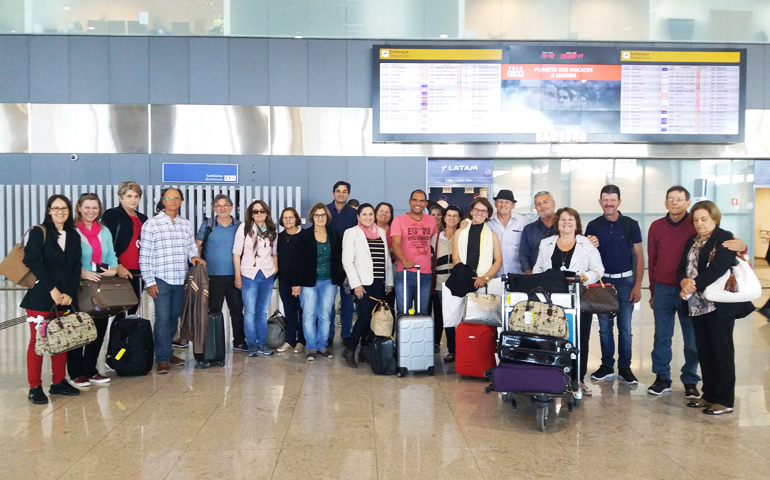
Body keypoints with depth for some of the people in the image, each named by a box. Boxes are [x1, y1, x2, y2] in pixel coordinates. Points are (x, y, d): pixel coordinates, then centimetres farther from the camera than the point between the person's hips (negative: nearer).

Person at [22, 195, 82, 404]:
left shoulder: (74, 236, 12)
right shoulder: (39, 232, -1)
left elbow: (76, 267, 7)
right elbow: (33, 262, -11)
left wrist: (69, 293, -6)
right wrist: (52, 289, -16)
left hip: (66, 298, 4)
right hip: (41, 297, -4)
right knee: (38, 342, -1)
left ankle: (59, 382, 17)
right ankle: (35, 387, 7)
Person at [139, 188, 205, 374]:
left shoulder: (186, 224, 12)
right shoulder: (152, 224, -3)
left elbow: (191, 246, 19)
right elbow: (144, 255, -5)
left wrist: (193, 256, -6)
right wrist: (149, 282, -9)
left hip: (180, 280, 5)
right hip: (161, 280, -5)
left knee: (174, 317, 11)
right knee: (163, 318, -7)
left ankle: (166, 351, 25)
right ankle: (162, 359, 0)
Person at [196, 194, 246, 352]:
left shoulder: (239, 226, 6)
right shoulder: (207, 225, 3)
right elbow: (197, 246, 5)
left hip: (234, 276, 2)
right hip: (213, 276, -1)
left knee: (237, 310, 7)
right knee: (214, 311, 6)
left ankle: (239, 342, 17)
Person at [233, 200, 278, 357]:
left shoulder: (272, 230, 9)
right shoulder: (244, 227, -2)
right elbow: (236, 252, -1)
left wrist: (276, 270, 9)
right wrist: (237, 275, -4)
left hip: (267, 275, 3)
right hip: (249, 275, -3)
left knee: (263, 311, 8)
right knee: (250, 311, -2)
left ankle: (262, 343, 15)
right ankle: (252, 344, 9)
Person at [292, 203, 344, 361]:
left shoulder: (334, 235, 5)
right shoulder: (305, 235, -1)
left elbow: (339, 258, 10)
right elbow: (299, 260, -2)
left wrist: (341, 276, 1)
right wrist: (296, 283, -6)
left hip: (329, 282, 2)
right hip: (309, 282, -2)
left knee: (325, 315, 6)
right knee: (309, 315, -1)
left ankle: (322, 346, 18)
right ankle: (311, 347, 9)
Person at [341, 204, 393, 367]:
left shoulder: (381, 232, 14)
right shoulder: (352, 233, 1)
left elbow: (387, 258, 15)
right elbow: (347, 261, -5)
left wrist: (389, 281, 10)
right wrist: (356, 284, -11)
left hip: (379, 283, 5)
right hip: (363, 283, -5)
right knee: (366, 317, -11)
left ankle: (366, 350, 16)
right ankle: (350, 349, 3)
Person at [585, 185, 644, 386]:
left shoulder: (630, 224, -2)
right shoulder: (593, 225, 3)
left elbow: (639, 256, 0)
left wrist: (638, 285, -6)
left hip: (625, 281, -2)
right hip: (602, 281, 2)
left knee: (625, 328, 3)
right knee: (605, 327, 8)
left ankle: (624, 367, 14)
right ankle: (607, 366, 17)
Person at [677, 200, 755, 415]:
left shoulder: (724, 238, -6)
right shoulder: (692, 242, 16)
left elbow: (718, 268, -19)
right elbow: (682, 268, 10)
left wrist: (694, 285, -21)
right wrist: (684, 281, -11)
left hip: (719, 305, -7)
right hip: (697, 305, 7)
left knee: (721, 352, -1)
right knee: (703, 352, 12)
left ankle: (725, 400, 7)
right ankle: (709, 395, 22)